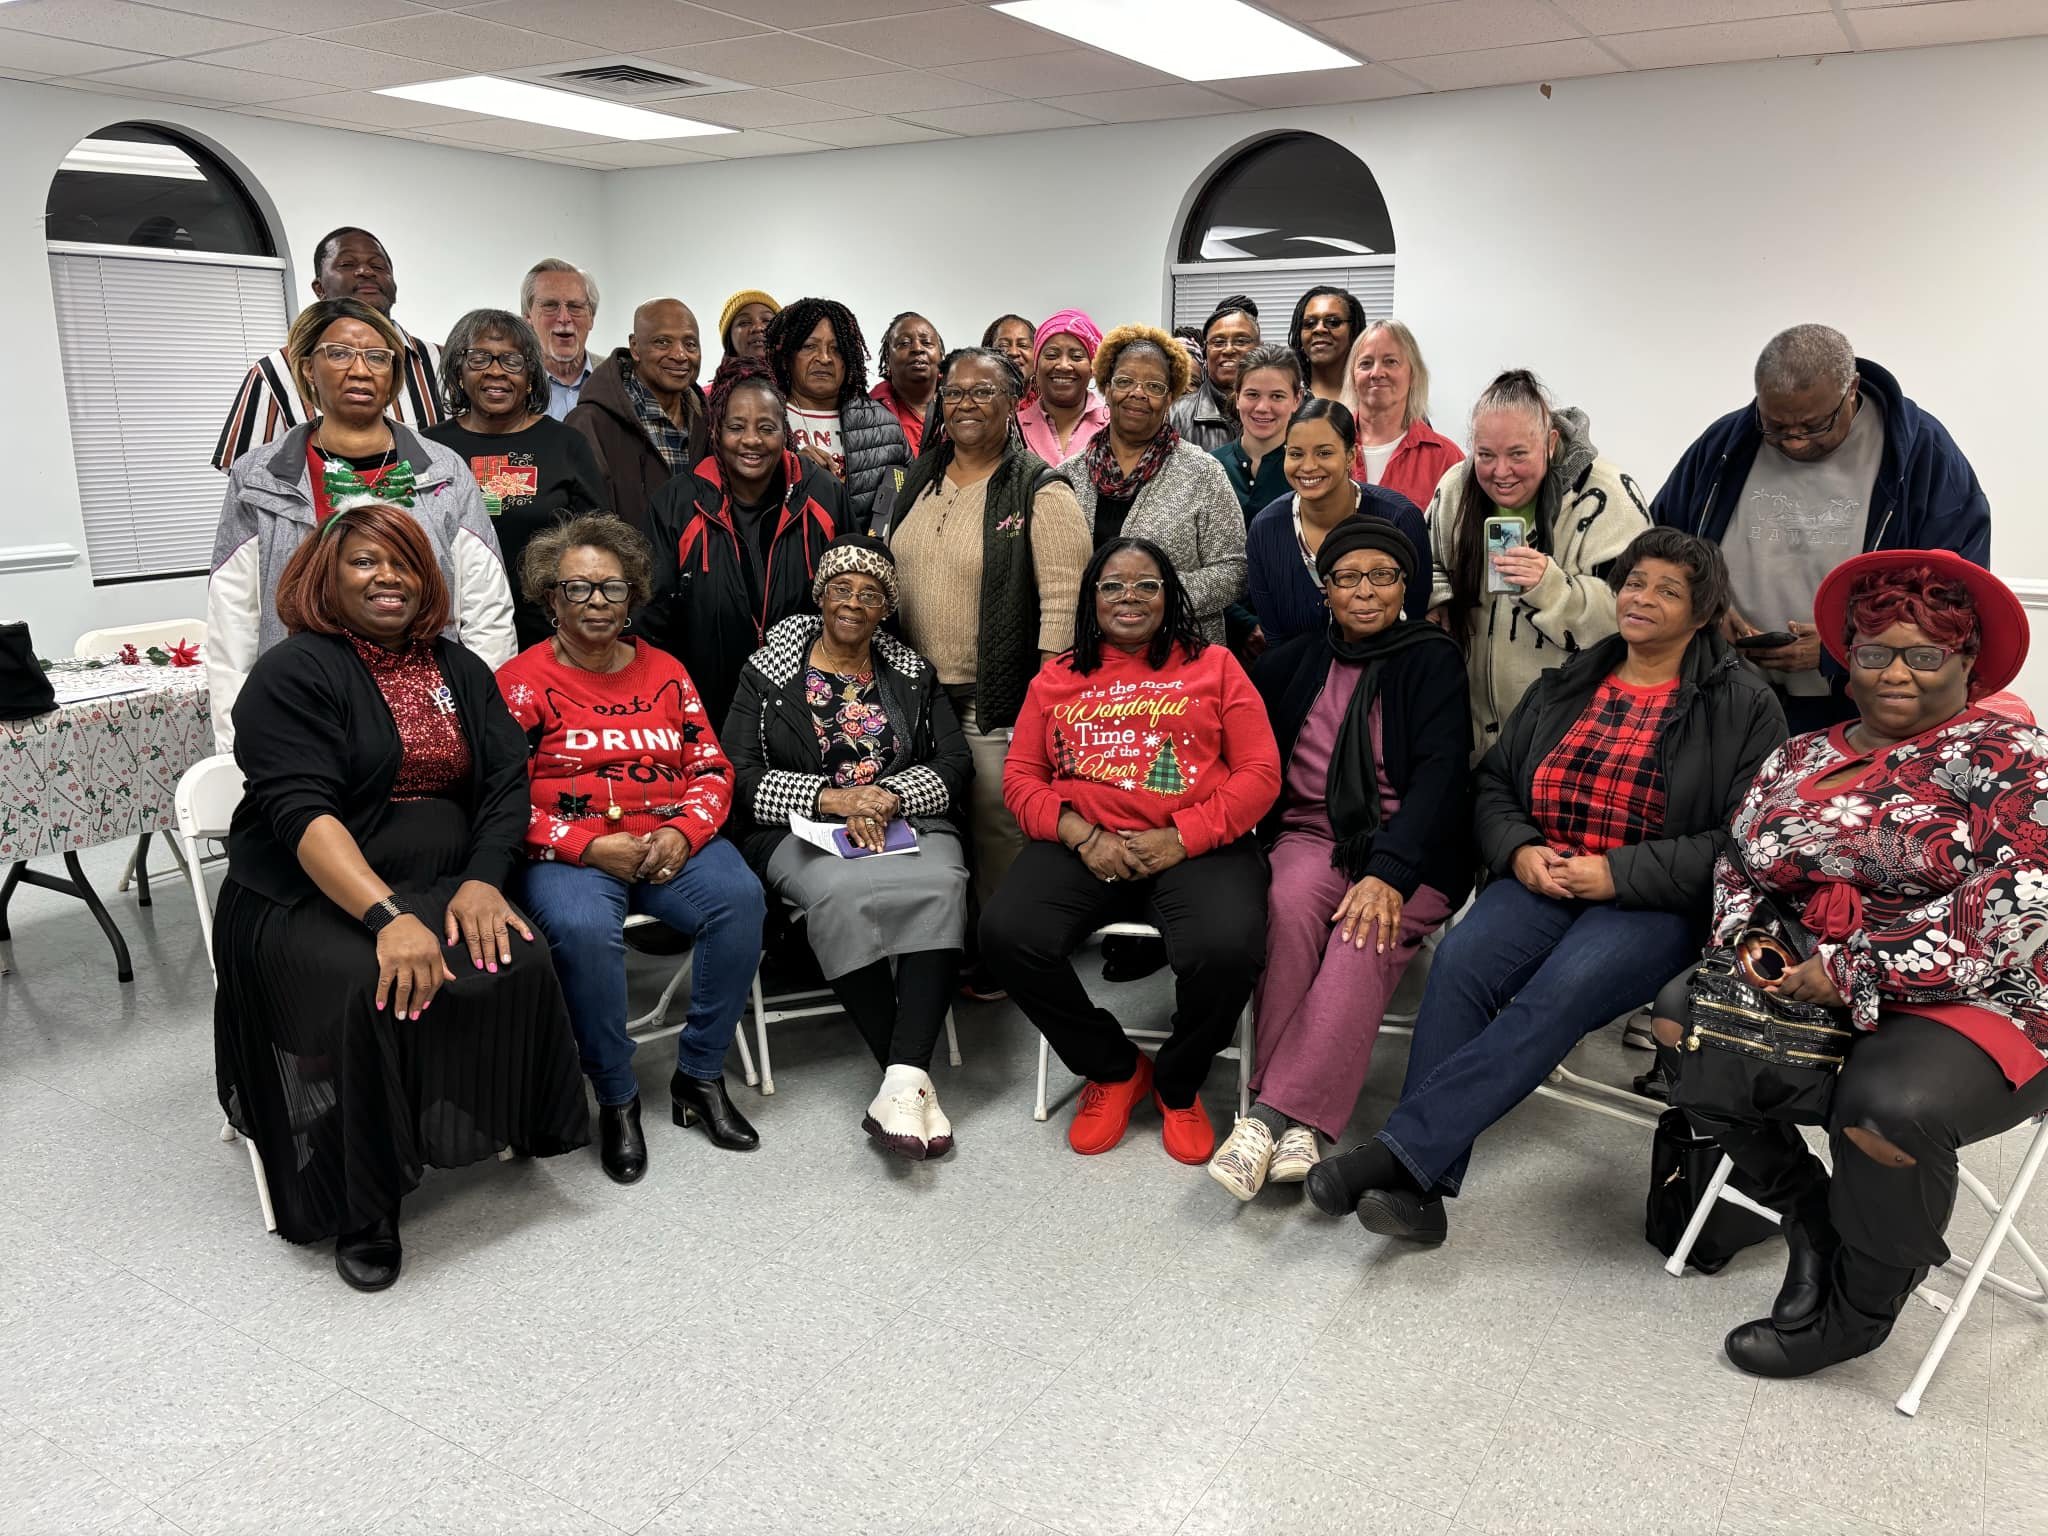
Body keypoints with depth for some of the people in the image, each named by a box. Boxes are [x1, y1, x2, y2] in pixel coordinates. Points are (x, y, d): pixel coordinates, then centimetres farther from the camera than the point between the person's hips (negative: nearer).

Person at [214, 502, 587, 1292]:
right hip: (311, 898, -4)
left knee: (521, 963, -25)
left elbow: (506, 783, 4)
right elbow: (301, 812, -17)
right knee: (374, 992, -32)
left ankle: (512, 1126, -4)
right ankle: (361, 1209, -14)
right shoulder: (293, 673, -4)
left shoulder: (461, 669, 13)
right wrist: (388, 916, -31)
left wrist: (483, 881, -15)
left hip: (444, 887, 4)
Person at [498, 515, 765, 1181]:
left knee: (739, 896, -26)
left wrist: (683, 832, -8)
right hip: (570, 852, -3)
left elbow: (712, 767, 13)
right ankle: (616, 1099, -12)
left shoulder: (665, 671, 16)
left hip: (671, 842, 3)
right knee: (584, 927, -35)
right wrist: (591, 847, -15)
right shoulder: (520, 682, 4)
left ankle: (700, 1076, -9)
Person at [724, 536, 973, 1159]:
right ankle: (912, 1079, -28)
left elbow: (955, 764, 8)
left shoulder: (914, 675, 18)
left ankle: (902, 1081, -38)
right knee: (842, 892, -36)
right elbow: (740, 774, 0)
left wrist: (888, 796, -12)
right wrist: (830, 798, -14)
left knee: (942, 884, -33)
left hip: (907, 821, 2)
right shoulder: (769, 673, 11)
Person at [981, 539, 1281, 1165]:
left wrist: (1180, 839, -10)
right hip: (1082, 845, 2)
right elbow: (1020, 776, 11)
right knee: (1007, 934, -26)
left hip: (1195, 847, -2)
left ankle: (1178, 1085, 3)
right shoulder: (1057, 678, 19)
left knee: (1227, 950, -32)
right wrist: (1082, 836, -8)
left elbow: (1260, 773, 4)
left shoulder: (1213, 666, 13)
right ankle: (1114, 1068, 1)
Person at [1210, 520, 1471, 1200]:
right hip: (1310, 836, 2)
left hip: (1408, 849, -2)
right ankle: (1298, 1128, -32)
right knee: (1291, 906, -31)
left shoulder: (1432, 659, 4)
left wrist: (1389, 871, -21)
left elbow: (1440, 769, -8)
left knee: (1365, 936, -32)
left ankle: (1271, 1115, -33)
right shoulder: (1293, 662, 14)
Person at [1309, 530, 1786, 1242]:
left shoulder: (1744, 705, 3)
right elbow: (1494, 782, 18)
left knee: (1562, 992, -34)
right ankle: (1422, 1183, -30)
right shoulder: (1568, 686, 17)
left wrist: (1617, 873, -15)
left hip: (1655, 904, -3)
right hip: (1542, 879, 4)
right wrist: (1519, 851, -4)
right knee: (1459, 961, -28)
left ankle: (1399, 1149, -36)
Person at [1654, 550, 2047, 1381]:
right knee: (1680, 1023, -12)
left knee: (1888, 1106, -34)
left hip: (1969, 1003, -6)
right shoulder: (1800, 759, 13)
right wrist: (1752, 940, -7)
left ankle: (1856, 1309, -3)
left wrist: (1855, 973, -23)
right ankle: (1811, 1215, 9)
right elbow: (1739, 868, 16)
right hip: (1808, 992, 6)